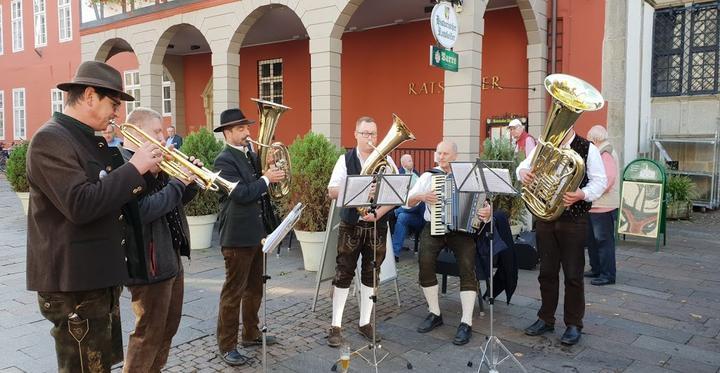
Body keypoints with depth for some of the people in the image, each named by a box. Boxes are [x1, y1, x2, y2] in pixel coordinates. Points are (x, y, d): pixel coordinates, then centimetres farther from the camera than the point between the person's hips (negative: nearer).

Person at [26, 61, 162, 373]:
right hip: (74, 282, -9)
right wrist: (134, 168, -21)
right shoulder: (51, 139, -16)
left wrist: (149, 171, 3)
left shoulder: (93, 140, 13)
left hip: (102, 276, 9)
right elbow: (81, 205, -28)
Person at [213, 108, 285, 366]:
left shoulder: (252, 155, 13)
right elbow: (242, 193, -24)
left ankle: (251, 333, 33)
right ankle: (227, 345, 13)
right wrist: (266, 179, -16)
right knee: (233, 292, 1)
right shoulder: (224, 160, -13)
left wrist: (273, 172, 0)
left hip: (257, 233, 9)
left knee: (254, 289, 18)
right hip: (238, 236, -8)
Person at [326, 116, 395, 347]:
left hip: (377, 226, 1)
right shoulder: (346, 159, 1)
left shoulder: (386, 161, 3)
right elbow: (332, 191, -5)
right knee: (343, 274, 1)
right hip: (350, 225, -1)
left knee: (370, 275, 9)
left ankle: (365, 323, 22)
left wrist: (378, 213, -15)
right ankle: (336, 325, 11)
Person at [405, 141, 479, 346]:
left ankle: (466, 322, -18)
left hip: (462, 228, -1)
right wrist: (421, 196, -14)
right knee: (426, 260, -25)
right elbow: (408, 202, 6)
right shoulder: (428, 176, 12)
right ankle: (434, 313, -6)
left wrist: (487, 211, -18)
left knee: (467, 264, -25)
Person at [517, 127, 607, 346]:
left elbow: (600, 181, -6)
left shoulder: (587, 149, -4)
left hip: (574, 220, -3)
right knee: (547, 272, 12)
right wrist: (523, 172, -19)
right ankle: (546, 319, 26)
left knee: (573, 274, 4)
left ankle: (573, 325, 19)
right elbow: (525, 166, 5)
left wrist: (582, 195, -25)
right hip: (545, 218, 4)